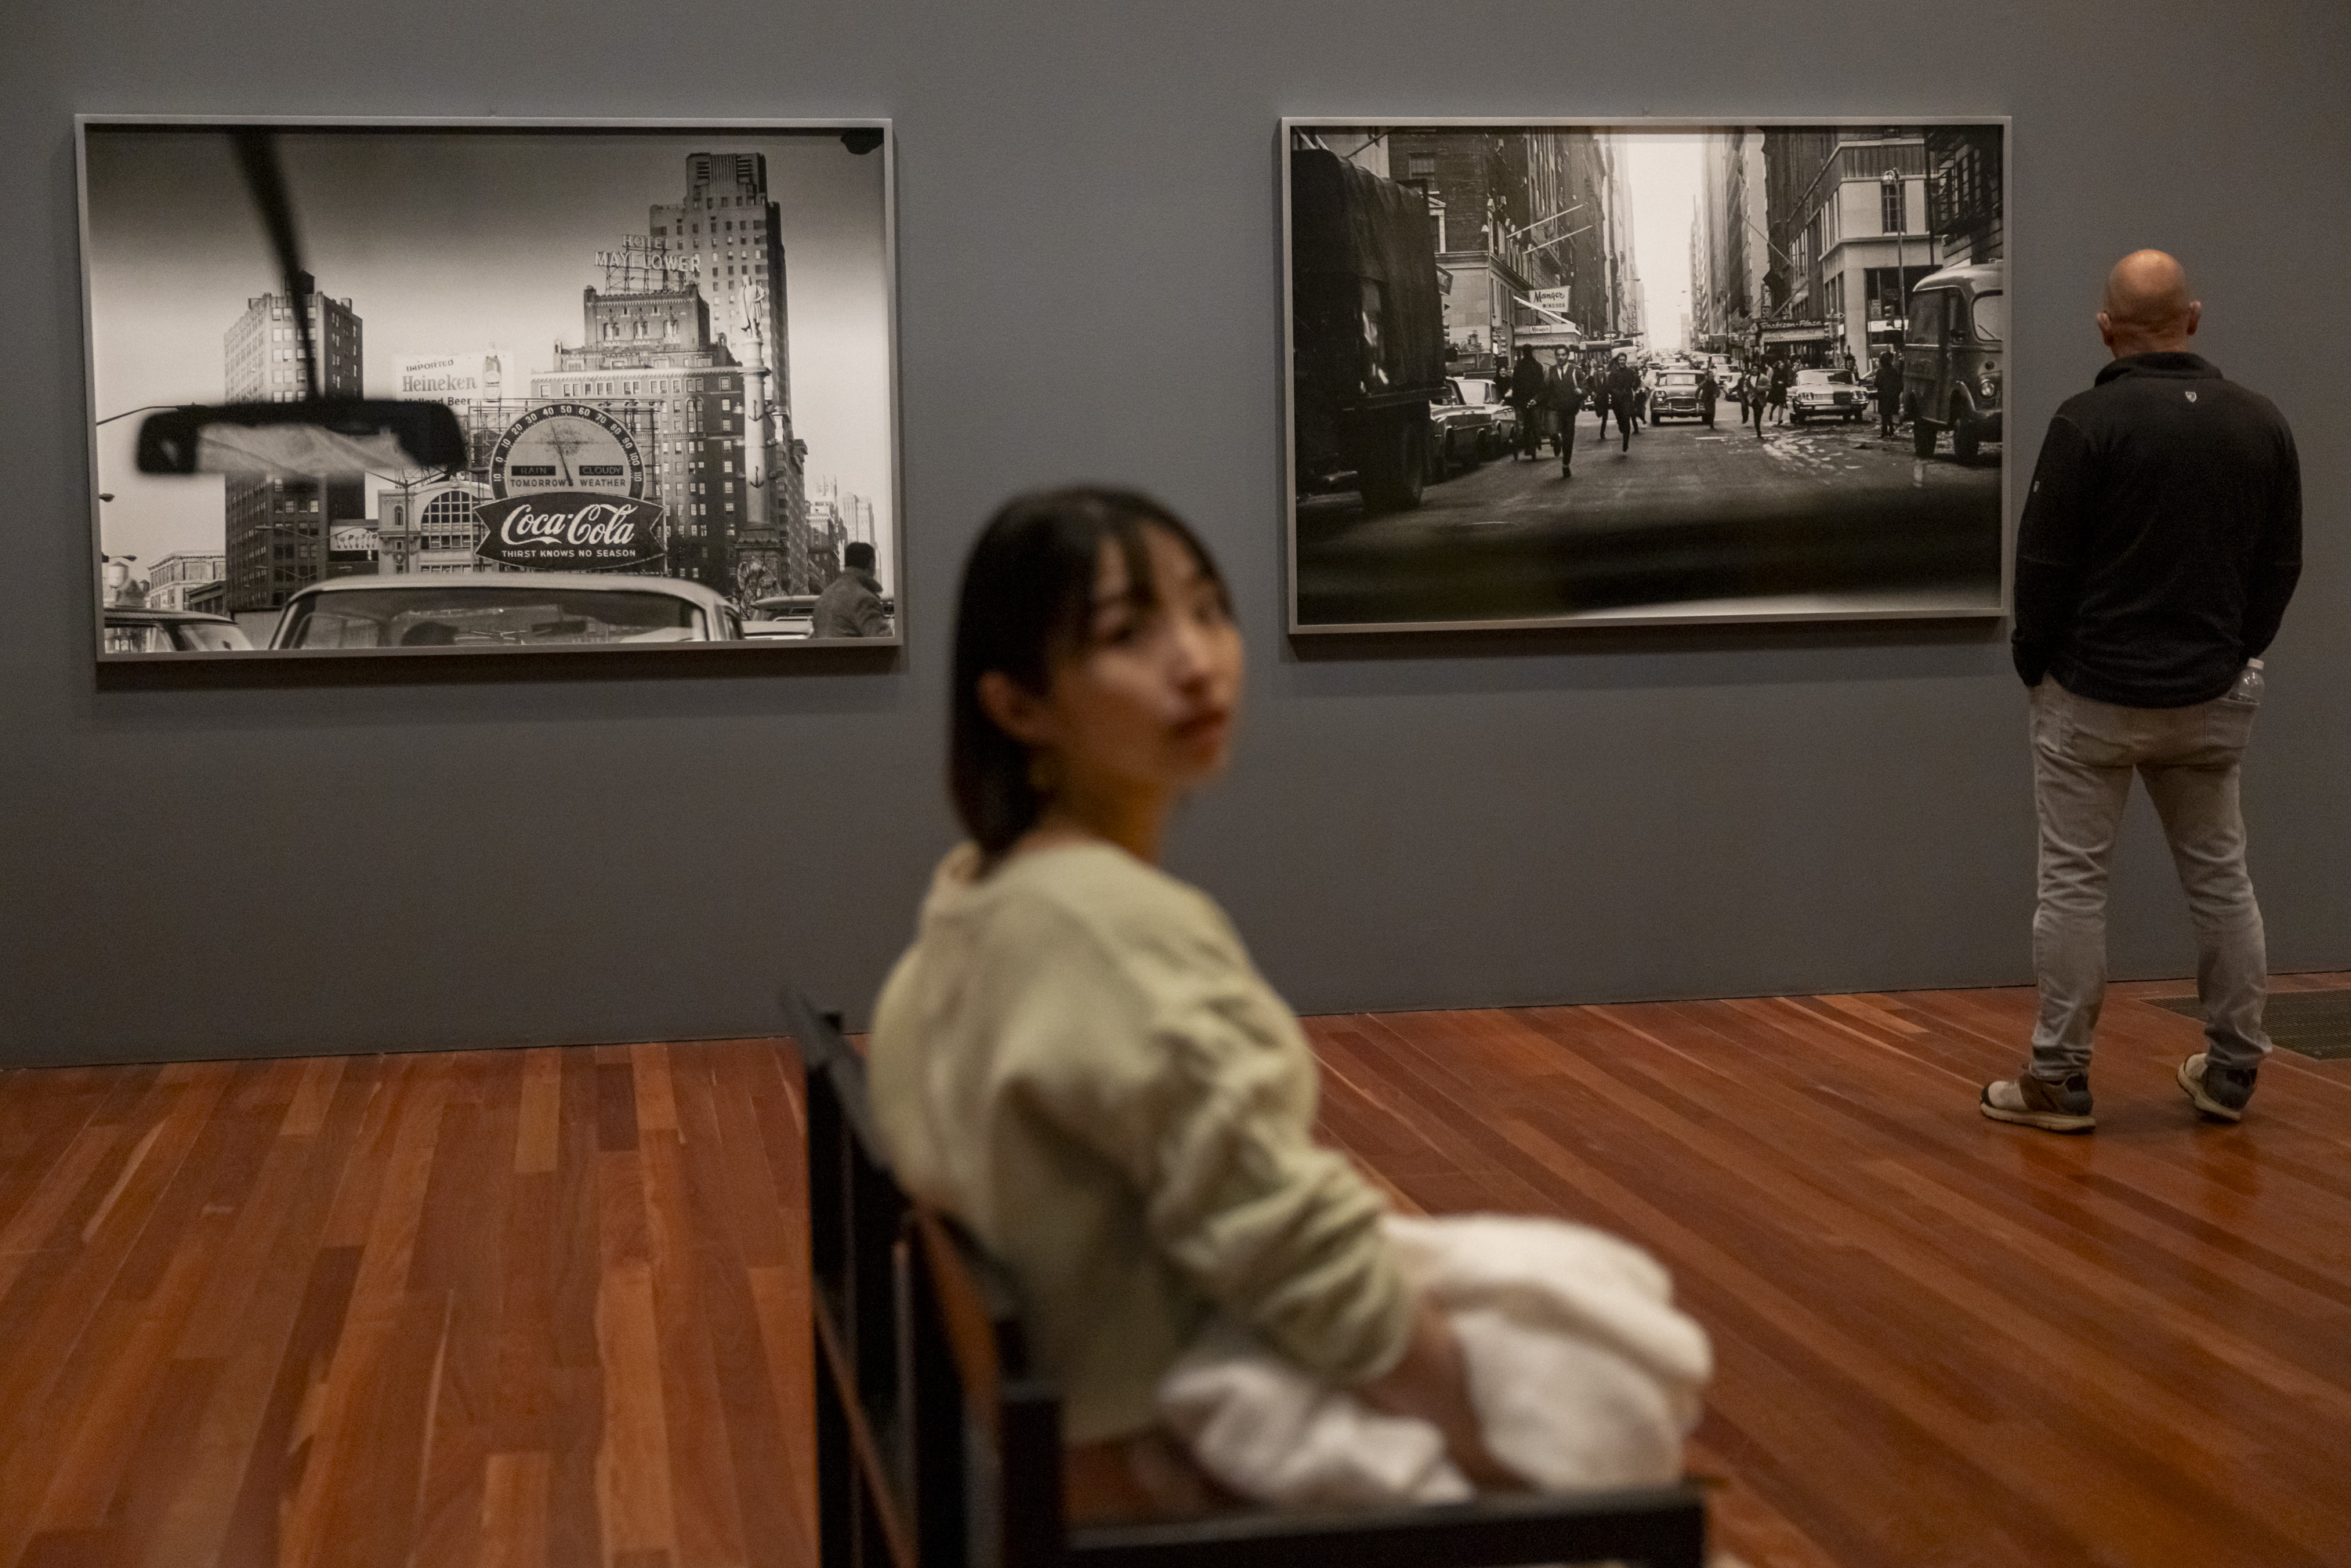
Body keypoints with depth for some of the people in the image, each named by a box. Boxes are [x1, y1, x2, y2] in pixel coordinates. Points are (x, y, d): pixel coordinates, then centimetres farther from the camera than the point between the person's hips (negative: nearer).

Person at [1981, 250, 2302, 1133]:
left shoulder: (2090, 422, -14)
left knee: (2073, 883, 1)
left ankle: (2059, 1081, 5)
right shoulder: (2261, 423, 2)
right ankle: (2231, 1073, 20)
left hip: (2094, 696, -5)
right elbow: (2281, 566, 8)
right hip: (2210, 699, 5)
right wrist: (2235, 657, 18)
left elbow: (2043, 564, -12)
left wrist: (2035, 664, 3)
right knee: (2219, 878, 14)